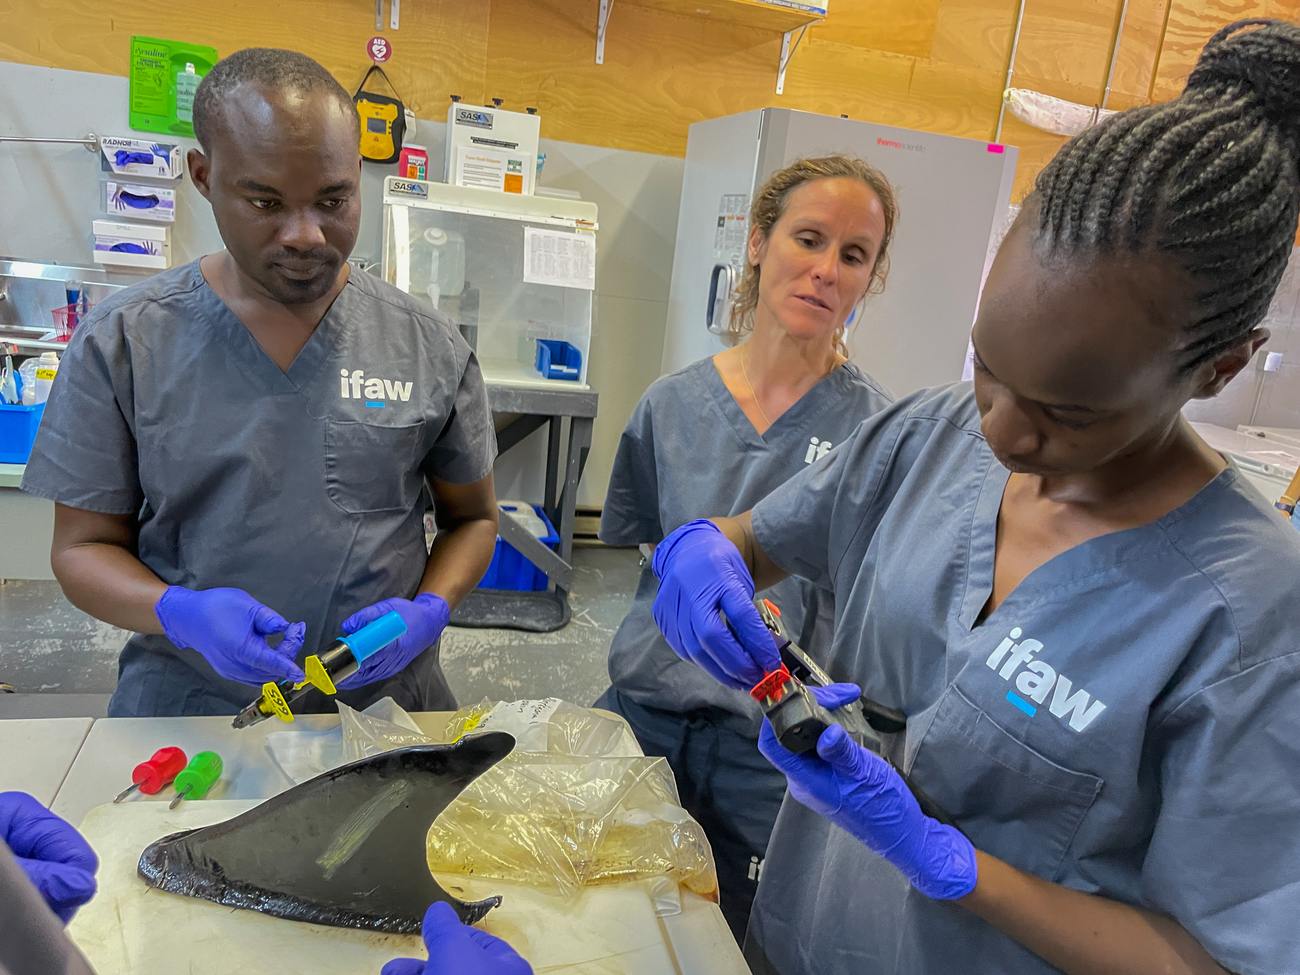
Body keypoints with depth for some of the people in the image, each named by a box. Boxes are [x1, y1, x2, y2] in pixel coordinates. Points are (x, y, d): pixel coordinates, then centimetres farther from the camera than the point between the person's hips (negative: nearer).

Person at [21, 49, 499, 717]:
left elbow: (471, 518, 5)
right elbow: (85, 545, 0)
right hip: (186, 702, 0)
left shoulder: (433, 348, -5)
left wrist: (429, 610, -13)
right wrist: (179, 612, -20)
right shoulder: (120, 344, -5)